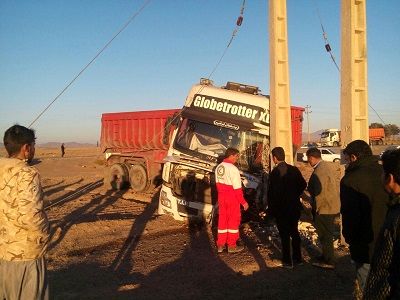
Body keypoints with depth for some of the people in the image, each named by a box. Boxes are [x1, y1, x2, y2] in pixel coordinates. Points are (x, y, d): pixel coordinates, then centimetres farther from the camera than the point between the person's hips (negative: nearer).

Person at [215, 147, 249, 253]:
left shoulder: (218, 167, 5)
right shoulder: (233, 169, -20)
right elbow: (237, 188, -18)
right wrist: (243, 202, -12)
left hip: (221, 197, 7)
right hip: (232, 198, -7)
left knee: (222, 219, 14)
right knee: (233, 220, 6)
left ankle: (220, 244, 22)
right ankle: (231, 245, 14)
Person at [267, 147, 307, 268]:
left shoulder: (274, 173, -18)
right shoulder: (294, 169, 0)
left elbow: (272, 193, -16)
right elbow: (303, 184, 5)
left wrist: (270, 209, -6)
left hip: (281, 209, -6)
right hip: (294, 207, 6)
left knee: (284, 235, 5)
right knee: (294, 232, 18)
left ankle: (287, 261, 13)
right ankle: (297, 258, 27)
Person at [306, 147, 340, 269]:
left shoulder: (318, 172, -26)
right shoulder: (329, 165, 4)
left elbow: (319, 194, -25)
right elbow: (337, 182, 12)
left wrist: (315, 208, -14)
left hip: (324, 209, -10)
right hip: (333, 206, 10)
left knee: (325, 235, 5)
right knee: (327, 234, 23)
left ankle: (328, 262, 18)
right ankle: (326, 256, 38)